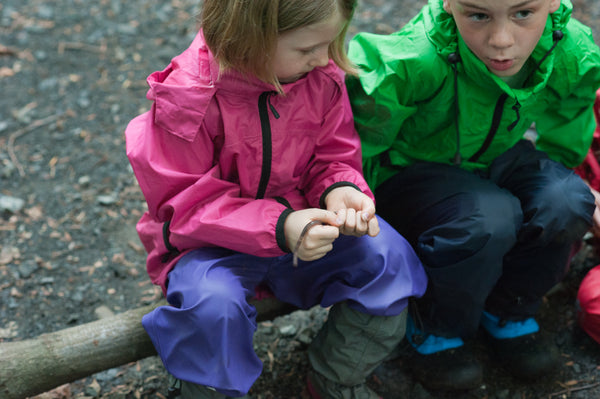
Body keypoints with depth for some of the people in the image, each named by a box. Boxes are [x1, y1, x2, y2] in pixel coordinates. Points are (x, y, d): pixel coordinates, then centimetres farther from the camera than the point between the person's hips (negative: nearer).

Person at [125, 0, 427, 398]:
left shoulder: (323, 74, -9)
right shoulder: (188, 97, -22)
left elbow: (334, 156, 3)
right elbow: (184, 205, -20)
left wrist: (340, 190, -24)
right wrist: (279, 228, -34)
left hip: (301, 224, 4)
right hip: (212, 240, -4)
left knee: (386, 254, -17)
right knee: (212, 303, -35)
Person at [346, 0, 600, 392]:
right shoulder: (416, 62, -35)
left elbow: (562, 150, 0)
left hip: (493, 165, 5)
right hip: (409, 174, -4)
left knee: (566, 203, -25)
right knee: (487, 220, -34)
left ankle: (507, 312, 4)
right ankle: (436, 330, -4)